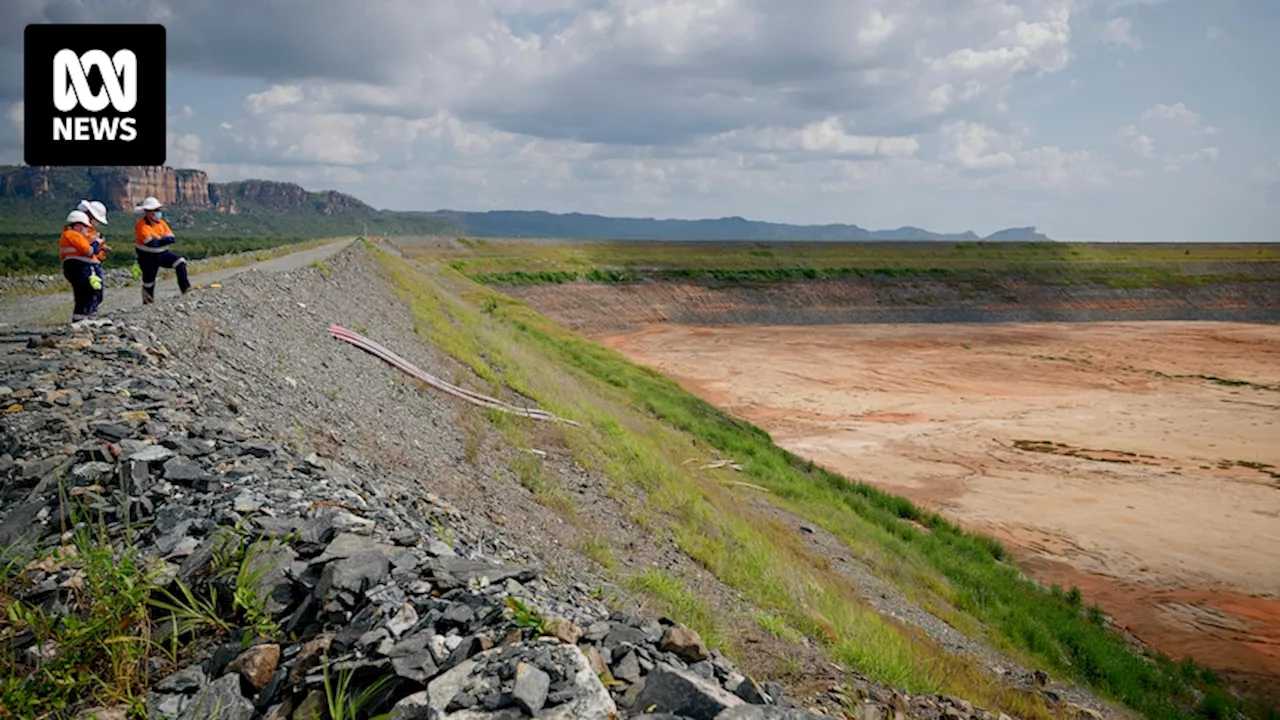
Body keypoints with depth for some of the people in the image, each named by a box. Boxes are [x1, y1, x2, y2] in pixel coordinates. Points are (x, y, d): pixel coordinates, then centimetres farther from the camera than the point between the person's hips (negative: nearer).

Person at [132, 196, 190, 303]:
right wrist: (164, 240, -15)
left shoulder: (161, 222, 1)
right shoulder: (141, 225, -19)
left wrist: (159, 240, -21)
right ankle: (147, 303, 26)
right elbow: (151, 243, -30)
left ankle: (185, 288, -11)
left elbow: (172, 238, -9)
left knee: (180, 262, -16)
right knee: (149, 282, 7)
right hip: (148, 257, -5)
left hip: (163, 253, 5)